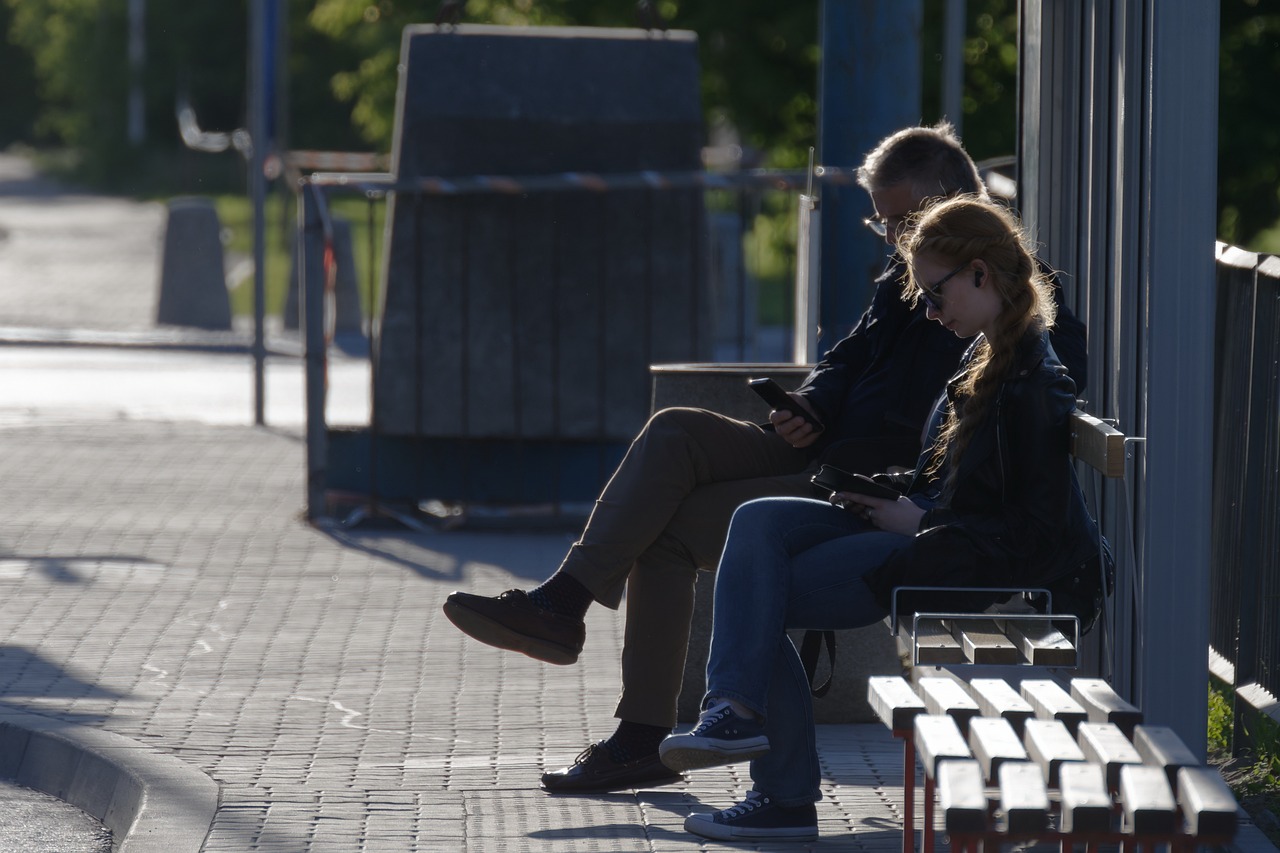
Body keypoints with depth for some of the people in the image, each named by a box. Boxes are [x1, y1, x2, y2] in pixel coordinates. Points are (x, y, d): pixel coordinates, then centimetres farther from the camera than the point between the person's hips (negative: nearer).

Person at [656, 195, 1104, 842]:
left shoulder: (1034, 382, -20)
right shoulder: (990, 357, 11)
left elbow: (1034, 532, -23)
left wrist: (920, 525, -17)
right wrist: (889, 491, 3)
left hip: (979, 567, -10)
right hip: (928, 528, 10)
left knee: (762, 599, -11)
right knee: (758, 522, -5)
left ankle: (787, 795, -5)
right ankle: (737, 708, -18)